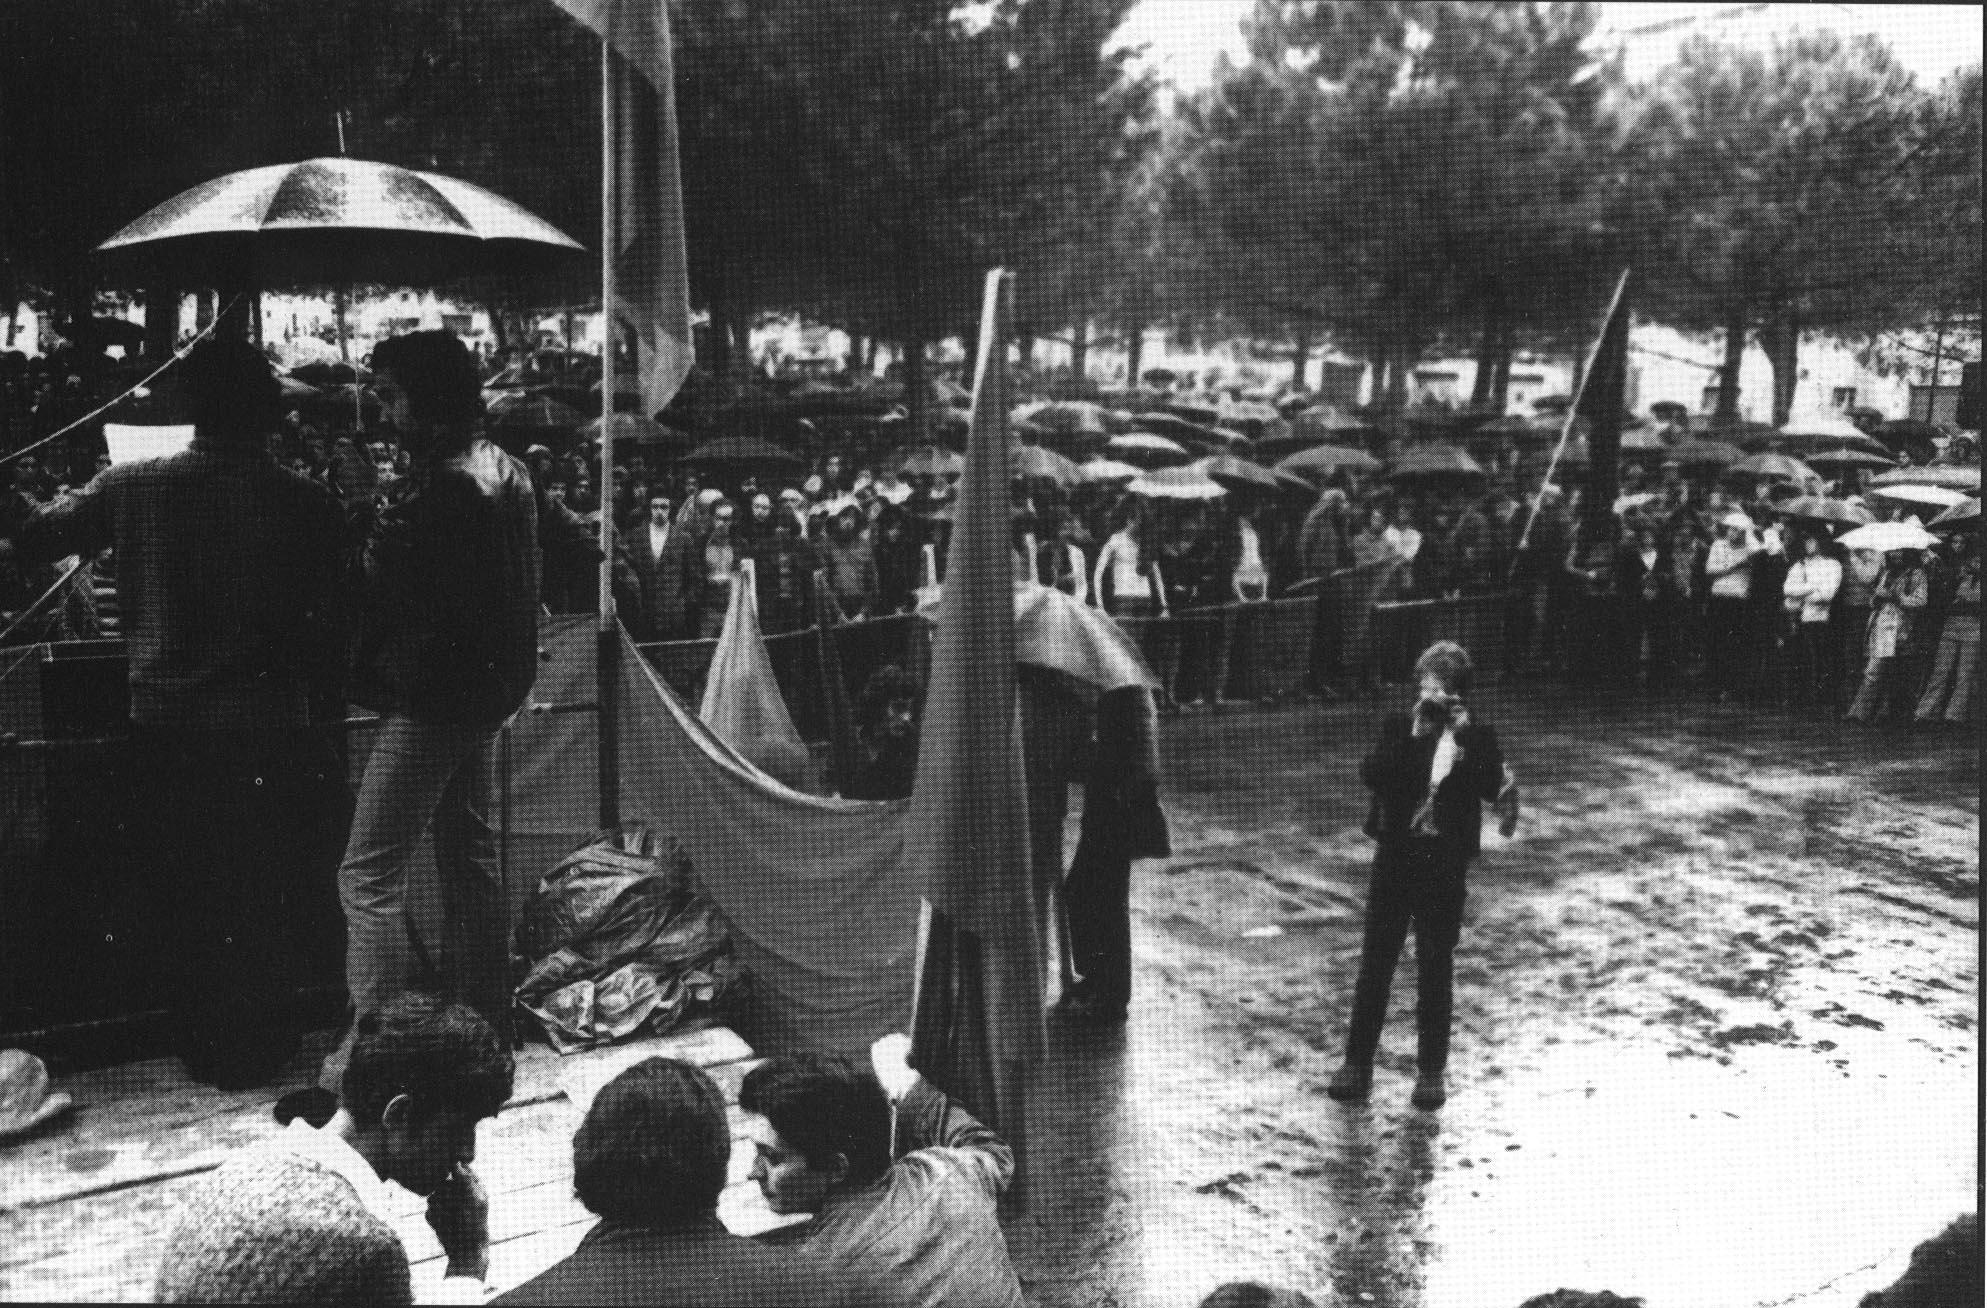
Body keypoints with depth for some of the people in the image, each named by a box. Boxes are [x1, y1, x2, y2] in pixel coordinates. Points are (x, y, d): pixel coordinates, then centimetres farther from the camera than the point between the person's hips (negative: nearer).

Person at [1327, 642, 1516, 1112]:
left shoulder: (1477, 735, 2)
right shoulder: (1397, 726, 2)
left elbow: (1493, 789, -14)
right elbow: (1372, 775, -13)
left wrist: (1465, 733, -18)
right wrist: (1415, 733, -19)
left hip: (1445, 864, 0)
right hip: (1394, 856, 1)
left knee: (1436, 968, 7)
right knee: (1375, 962, 6)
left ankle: (1431, 1069, 18)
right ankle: (1357, 1062, 15)